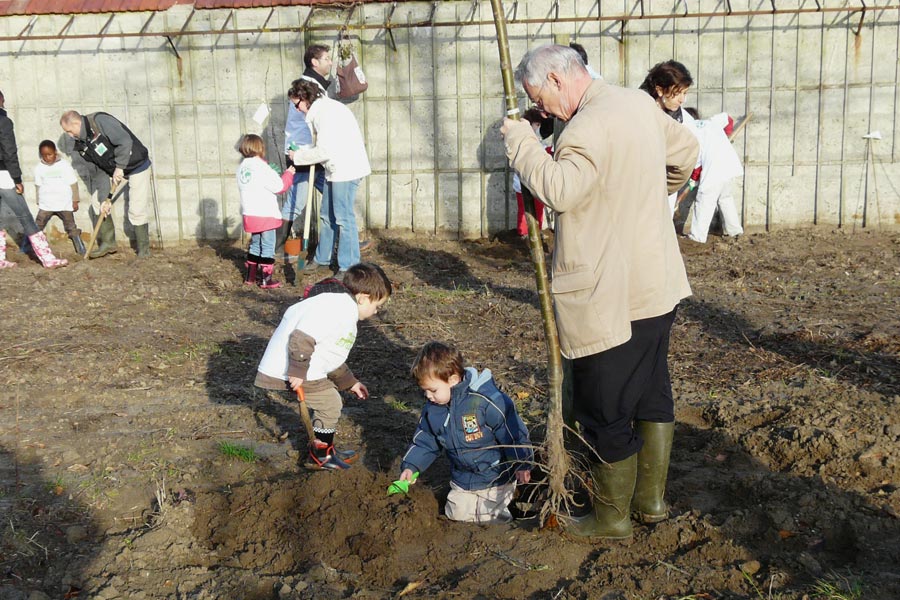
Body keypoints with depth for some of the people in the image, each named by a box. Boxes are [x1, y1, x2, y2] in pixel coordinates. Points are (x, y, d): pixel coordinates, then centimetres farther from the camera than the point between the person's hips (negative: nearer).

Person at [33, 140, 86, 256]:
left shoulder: (65, 165, -4)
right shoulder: (39, 168, 2)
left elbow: (73, 184, 1)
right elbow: (38, 186, 10)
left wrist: (75, 201, 1)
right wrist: (39, 203, 13)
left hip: (64, 204, -1)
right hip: (45, 205, 1)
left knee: (71, 228, 5)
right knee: (36, 228, -1)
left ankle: (82, 251, 8)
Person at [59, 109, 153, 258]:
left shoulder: (100, 121, -24)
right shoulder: (82, 144, -1)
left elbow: (125, 141, -32)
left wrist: (119, 168, -31)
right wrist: (105, 198, -9)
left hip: (137, 165, -8)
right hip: (114, 171, 8)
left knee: (137, 210, -9)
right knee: (98, 203, 5)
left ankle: (143, 249, 6)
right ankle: (108, 243, 16)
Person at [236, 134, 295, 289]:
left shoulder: (241, 168, 7)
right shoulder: (262, 168, -16)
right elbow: (279, 186, -14)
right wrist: (288, 174, 2)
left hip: (250, 215, 7)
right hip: (265, 215, -7)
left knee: (254, 245, 20)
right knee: (268, 247, 1)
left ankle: (250, 276, 25)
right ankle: (265, 280, 2)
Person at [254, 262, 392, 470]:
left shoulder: (344, 309, 18)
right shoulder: (338, 307, -19)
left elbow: (331, 356, 28)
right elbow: (302, 338, -29)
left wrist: (350, 382, 28)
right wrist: (298, 372, -26)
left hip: (306, 367, 11)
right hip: (295, 369, -11)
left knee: (331, 404, 19)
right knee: (330, 404, -2)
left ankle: (324, 450, 32)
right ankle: (320, 456, 14)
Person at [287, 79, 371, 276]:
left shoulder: (325, 113, -18)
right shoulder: (321, 109, 15)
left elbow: (324, 151, -21)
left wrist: (298, 157, -8)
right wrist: (301, 151, 8)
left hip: (346, 169, -11)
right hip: (336, 169, 11)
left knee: (344, 218, -6)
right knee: (327, 215, 19)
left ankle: (349, 267, 1)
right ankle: (322, 258, 32)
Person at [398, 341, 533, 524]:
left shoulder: (487, 400, -26)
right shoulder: (432, 409, -4)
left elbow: (513, 432, -20)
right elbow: (424, 441, 8)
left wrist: (521, 465, -18)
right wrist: (411, 466, -4)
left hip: (495, 478, -6)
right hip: (462, 480, 6)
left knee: (489, 518, -5)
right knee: (456, 515, 11)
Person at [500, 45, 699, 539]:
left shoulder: (590, 126, -22)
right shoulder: (639, 103, 8)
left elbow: (559, 189, -34)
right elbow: (686, 152, 20)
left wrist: (520, 141, -20)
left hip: (608, 298, -10)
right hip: (658, 284, 10)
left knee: (605, 413, 6)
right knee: (653, 392, 20)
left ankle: (612, 517, 21)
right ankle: (652, 498, 35)